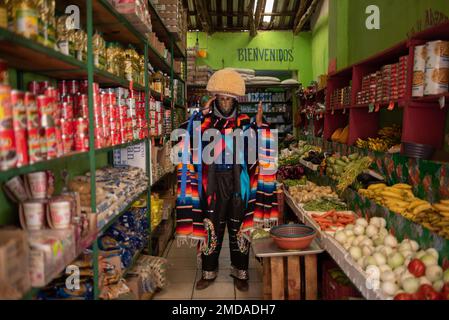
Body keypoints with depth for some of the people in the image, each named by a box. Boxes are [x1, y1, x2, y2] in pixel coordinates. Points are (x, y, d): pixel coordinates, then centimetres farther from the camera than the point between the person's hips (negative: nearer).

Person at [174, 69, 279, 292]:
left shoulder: (244, 123, 4)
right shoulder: (206, 121, 4)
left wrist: (259, 124, -12)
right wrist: (203, 114, -15)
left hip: (238, 184, 0)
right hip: (212, 184, 0)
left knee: (239, 229, 9)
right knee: (211, 228, 8)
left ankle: (240, 273, 25)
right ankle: (209, 271, 25)